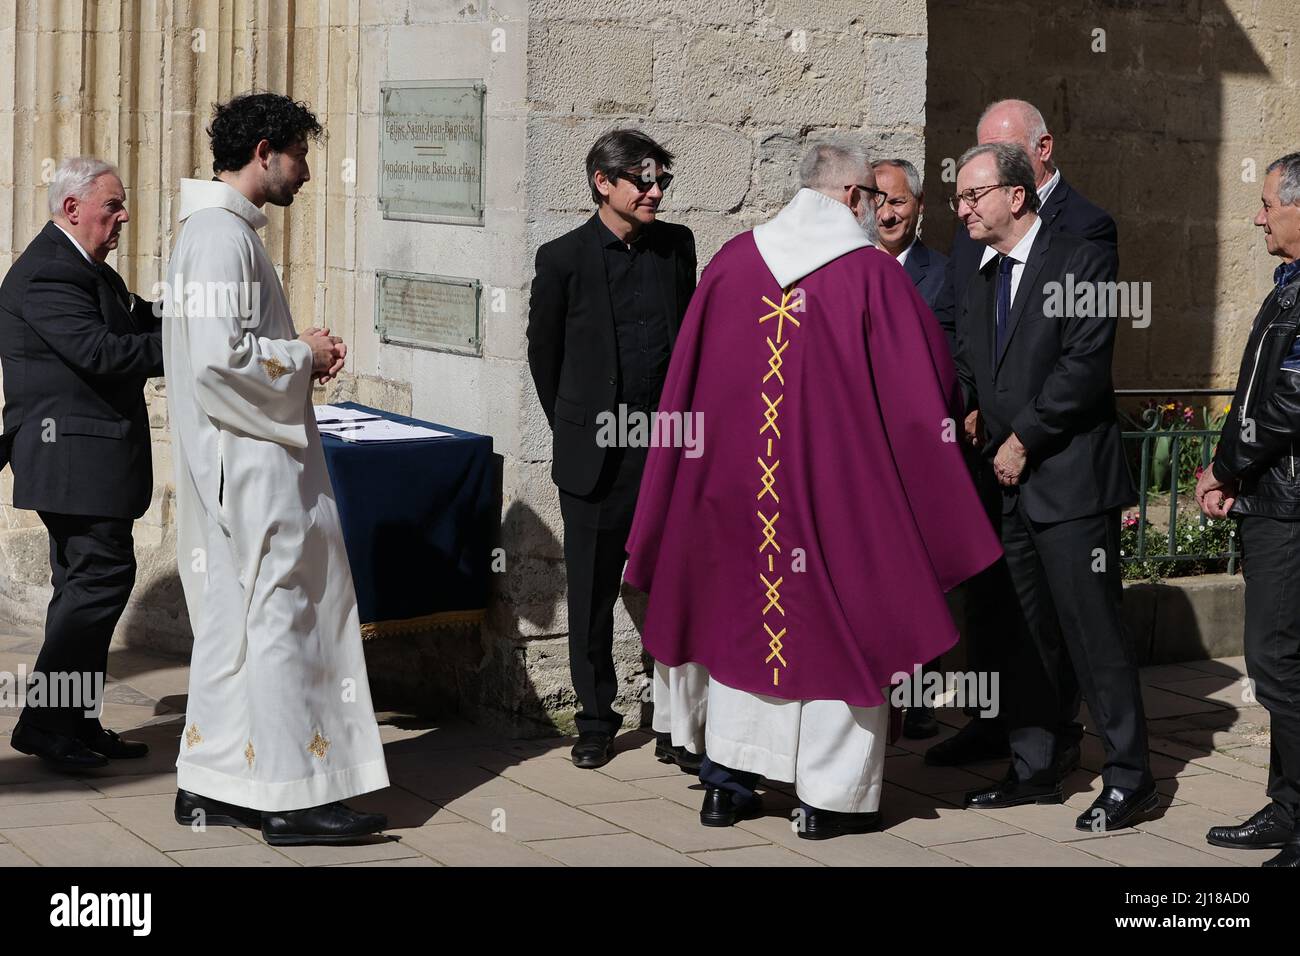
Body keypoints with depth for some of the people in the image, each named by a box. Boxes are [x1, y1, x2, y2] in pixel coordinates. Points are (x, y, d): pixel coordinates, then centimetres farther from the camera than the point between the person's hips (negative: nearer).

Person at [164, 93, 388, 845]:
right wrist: (303, 354, -11)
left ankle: (210, 785, 19)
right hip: (252, 464, -11)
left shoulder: (223, 228, 16)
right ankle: (293, 796, -1)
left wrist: (301, 354, 8)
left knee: (234, 617, 13)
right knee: (280, 617, -6)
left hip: (244, 461, 11)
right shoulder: (223, 235, -17)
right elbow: (219, 357, -25)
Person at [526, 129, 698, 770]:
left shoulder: (677, 245, 6)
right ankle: (596, 720, 21)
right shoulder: (563, 259, -4)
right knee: (592, 597, 7)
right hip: (597, 454, -2)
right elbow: (544, 354, 7)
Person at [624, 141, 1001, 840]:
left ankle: (726, 783, 18)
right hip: (842, 480, -4)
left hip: (740, 479, 4)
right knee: (839, 623, 7)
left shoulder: (731, 262, 1)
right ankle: (831, 797, 11)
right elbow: (930, 383, -4)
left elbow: (687, 380, 7)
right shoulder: (873, 275, -10)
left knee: (744, 615, 16)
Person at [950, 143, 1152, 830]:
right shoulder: (981, 283, 16)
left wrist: (1023, 439, -13)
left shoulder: (1079, 263, -7)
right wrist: (977, 414, 1)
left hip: (1071, 479, -7)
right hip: (1012, 483, 8)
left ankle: (1127, 777, 2)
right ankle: (1039, 767, 22)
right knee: (1030, 635, 13)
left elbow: (1085, 367, -15)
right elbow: (968, 366, 22)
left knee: (1092, 632, -6)